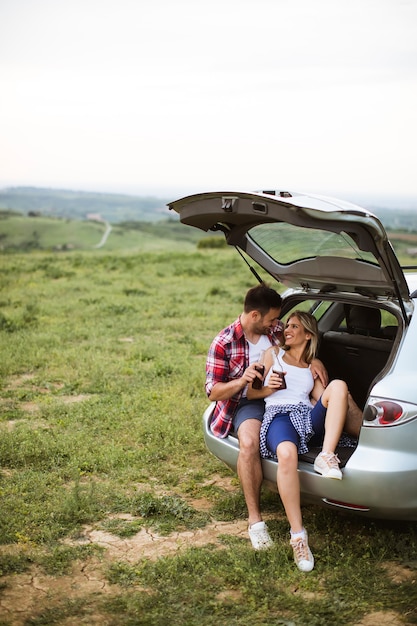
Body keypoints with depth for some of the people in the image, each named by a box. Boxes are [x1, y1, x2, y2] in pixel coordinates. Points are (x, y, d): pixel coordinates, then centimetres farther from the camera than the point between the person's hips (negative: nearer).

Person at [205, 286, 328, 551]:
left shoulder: (277, 330, 5)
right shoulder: (224, 343, -6)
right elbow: (213, 392, -7)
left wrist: (315, 360, -5)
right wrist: (241, 381, -26)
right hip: (249, 403, -5)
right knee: (249, 442, -37)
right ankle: (255, 518, -26)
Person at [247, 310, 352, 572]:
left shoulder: (313, 366, 29)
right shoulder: (274, 354, 23)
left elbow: (322, 399, 16)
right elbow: (250, 393, 18)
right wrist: (268, 389, -1)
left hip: (310, 419, 3)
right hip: (279, 416, -3)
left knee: (339, 384, -26)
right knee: (287, 454, -39)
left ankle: (327, 457, -36)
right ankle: (298, 535, -36)